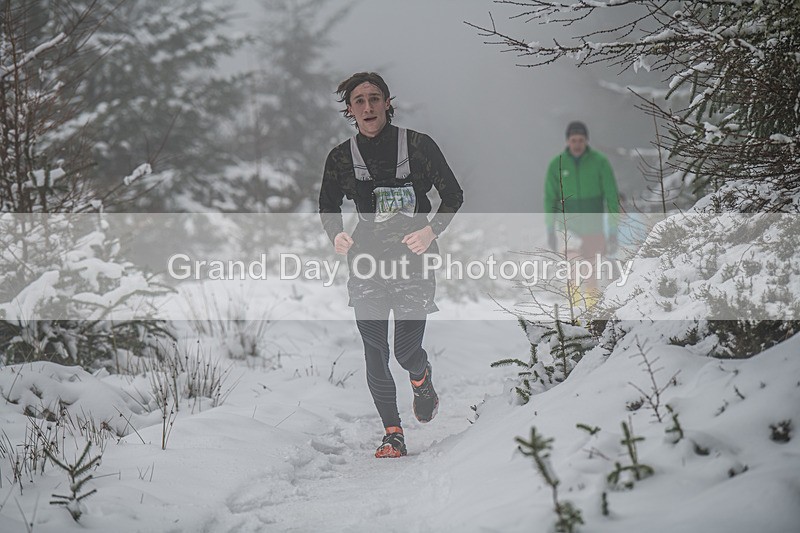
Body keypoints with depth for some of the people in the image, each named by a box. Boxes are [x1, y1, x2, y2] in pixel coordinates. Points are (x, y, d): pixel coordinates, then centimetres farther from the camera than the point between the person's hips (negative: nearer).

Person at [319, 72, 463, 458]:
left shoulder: (418, 146, -1)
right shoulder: (341, 157, 6)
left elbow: (454, 196, 5)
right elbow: (328, 206, 20)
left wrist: (431, 230, -11)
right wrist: (335, 234, -1)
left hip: (411, 258, -2)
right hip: (366, 262, 2)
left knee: (407, 350, -6)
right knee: (375, 352, -4)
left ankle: (421, 377, 31)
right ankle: (392, 433, 7)